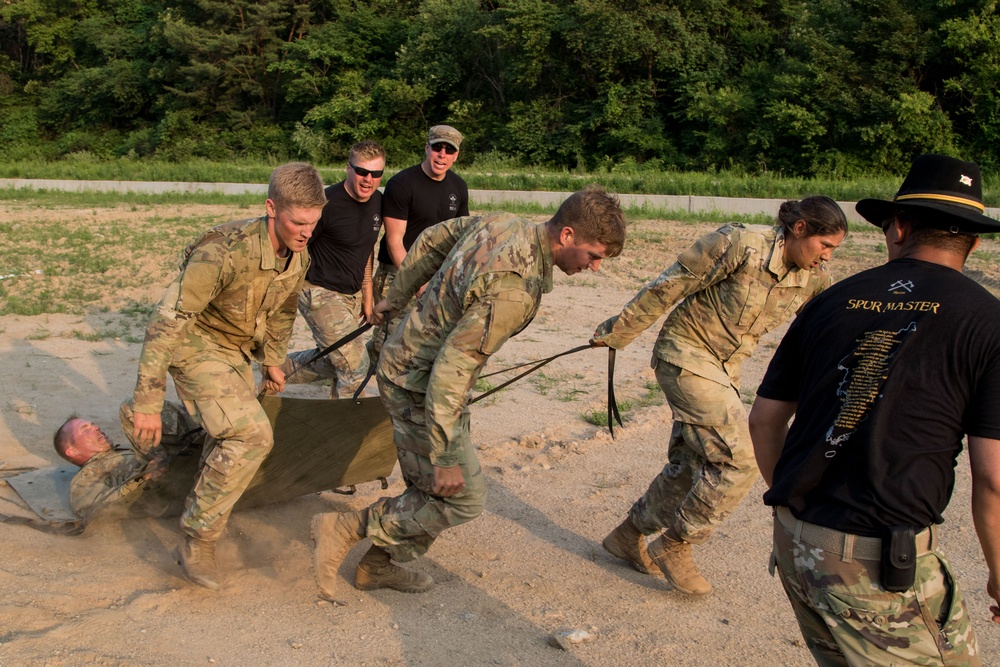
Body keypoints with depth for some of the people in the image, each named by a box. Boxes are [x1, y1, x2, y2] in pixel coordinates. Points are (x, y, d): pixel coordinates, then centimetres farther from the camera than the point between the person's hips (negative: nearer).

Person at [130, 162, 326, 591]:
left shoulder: (298, 256, -9)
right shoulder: (226, 253, -34)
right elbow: (166, 322, -31)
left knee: (234, 436, 19)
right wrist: (148, 402, -30)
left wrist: (273, 359, 21)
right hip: (197, 346, -8)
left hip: (237, 351, 8)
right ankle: (197, 539, -10)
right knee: (251, 434, -23)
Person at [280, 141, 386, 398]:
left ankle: (278, 369, 39)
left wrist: (367, 296, 16)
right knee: (355, 365, -10)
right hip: (321, 294, -8)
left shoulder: (378, 202, 3)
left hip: (352, 295, 8)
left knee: (331, 362, 17)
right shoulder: (327, 203, -21)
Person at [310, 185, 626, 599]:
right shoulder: (513, 291, -31)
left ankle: (381, 566, 31)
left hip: (403, 360, 9)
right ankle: (345, 529, 3)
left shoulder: (502, 223, -3)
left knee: (428, 489, 18)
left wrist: (396, 298, 26)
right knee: (462, 499, -2)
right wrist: (446, 458, -25)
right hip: (418, 386, -9)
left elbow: (431, 240, 13)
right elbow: (451, 369, -32)